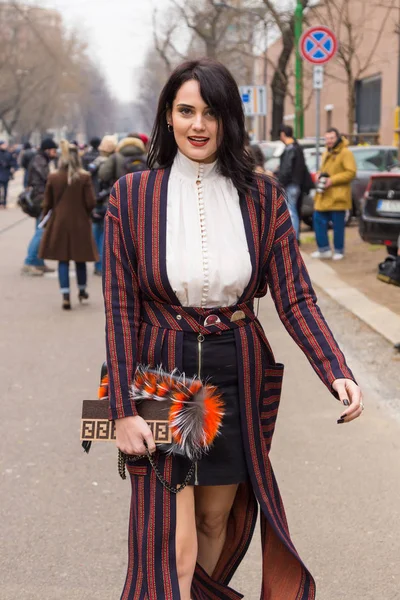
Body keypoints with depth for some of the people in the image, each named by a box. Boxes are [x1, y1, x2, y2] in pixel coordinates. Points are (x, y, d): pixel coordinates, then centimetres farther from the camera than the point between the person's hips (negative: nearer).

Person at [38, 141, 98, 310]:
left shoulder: (53, 178, -6)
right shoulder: (84, 177, -11)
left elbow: (47, 204, 0)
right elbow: (91, 203, -10)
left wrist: (46, 221, 14)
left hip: (59, 223, 0)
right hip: (80, 223, 0)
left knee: (63, 260, 4)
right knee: (80, 259, 15)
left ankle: (66, 296, -5)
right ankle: (82, 291, 30)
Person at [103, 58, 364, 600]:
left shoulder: (261, 196, 0)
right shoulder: (133, 195, -4)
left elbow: (295, 297, -3)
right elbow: (120, 308, -5)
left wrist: (337, 371, -20)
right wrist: (123, 409, -10)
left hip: (238, 374, 2)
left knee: (217, 518, 16)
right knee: (172, 544, -4)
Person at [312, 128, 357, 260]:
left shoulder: (345, 153, -8)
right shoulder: (327, 153, 19)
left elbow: (351, 172, -16)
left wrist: (332, 180, -21)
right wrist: (319, 176, 5)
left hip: (337, 196, -8)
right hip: (323, 196, 8)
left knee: (338, 225, -2)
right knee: (319, 221, 4)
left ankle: (339, 250, 11)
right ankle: (324, 249, 13)